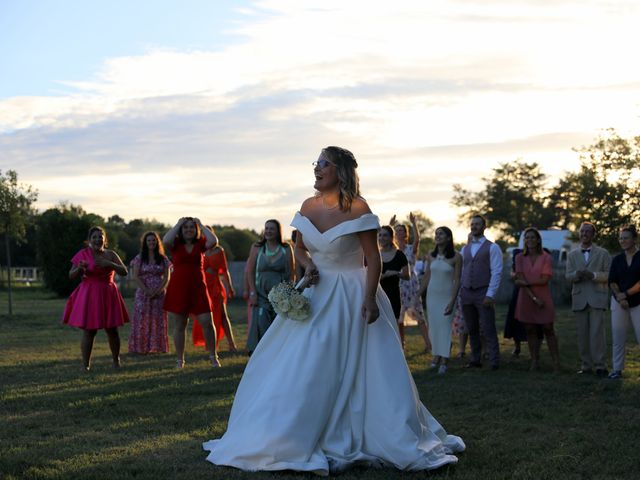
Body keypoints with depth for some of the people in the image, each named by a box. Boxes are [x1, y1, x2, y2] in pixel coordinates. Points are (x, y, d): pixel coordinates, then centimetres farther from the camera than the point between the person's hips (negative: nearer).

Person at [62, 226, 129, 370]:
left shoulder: (110, 254, 4)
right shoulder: (83, 254, -2)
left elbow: (124, 271, -3)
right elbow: (71, 275, -1)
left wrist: (109, 264, -19)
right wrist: (79, 268, -22)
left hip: (108, 295, 3)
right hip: (89, 295, -3)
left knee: (112, 330, 7)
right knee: (89, 331, -6)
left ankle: (116, 361, 23)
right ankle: (85, 365, 0)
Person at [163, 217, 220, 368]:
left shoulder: (200, 244, 4)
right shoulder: (176, 244, 2)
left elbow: (213, 241, -15)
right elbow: (165, 241, -20)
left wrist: (201, 225, -4)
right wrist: (177, 225, -9)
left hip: (198, 288, 1)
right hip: (178, 288, 0)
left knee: (207, 323, -2)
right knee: (179, 325, 7)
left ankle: (213, 356, 12)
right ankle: (180, 360, 17)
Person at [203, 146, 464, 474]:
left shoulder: (357, 208, -13)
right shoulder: (309, 206, 3)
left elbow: (373, 257, -13)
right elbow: (300, 247, 17)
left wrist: (370, 298, -22)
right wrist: (308, 265, -4)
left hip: (353, 297, -5)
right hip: (318, 296, 6)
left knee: (359, 370, -2)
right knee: (309, 370, 7)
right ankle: (300, 439, 19)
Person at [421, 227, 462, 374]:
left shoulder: (456, 257, -9)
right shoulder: (431, 256, 4)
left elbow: (457, 281, -10)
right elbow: (426, 277, 10)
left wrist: (452, 301, -16)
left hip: (447, 295, -4)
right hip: (432, 294, 4)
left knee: (445, 326, -6)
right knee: (433, 326, 5)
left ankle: (444, 361, -5)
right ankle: (436, 355, 14)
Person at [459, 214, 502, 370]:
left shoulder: (492, 248, -3)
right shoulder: (465, 249, 15)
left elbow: (496, 272, -9)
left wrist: (490, 295, -16)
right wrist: (458, 292, 8)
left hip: (483, 293, -5)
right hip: (466, 293, 5)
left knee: (488, 329, -6)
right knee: (472, 329, 10)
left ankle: (494, 361, -2)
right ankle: (475, 360, 18)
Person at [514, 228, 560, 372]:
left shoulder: (546, 257, 1)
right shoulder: (520, 258, 5)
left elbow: (545, 279, -9)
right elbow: (520, 280, -4)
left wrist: (526, 282, -10)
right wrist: (534, 298, -12)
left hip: (544, 298, -2)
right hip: (526, 299, 2)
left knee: (548, 329, -2)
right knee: (530, 330, 3)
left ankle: (556, 362, 0)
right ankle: (535, 361, 9)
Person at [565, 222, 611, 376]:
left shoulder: (603, 253, 9)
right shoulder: (572, 255, 16)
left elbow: (609, 275, 2)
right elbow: (568, 275, 8)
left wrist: (593, 275, -15)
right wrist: (577, 274, -15)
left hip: (597, 298, -3)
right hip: (579, 298, 3)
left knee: (597, 332, -11)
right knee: (582, 334, 2)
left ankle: (600, 366, -7)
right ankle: (586, 366, 8)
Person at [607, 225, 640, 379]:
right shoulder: (617, 259, 11)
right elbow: (612, 281, 5)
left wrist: (626, 294, -15)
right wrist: (620, 297, -10)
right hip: (619, 302, 3)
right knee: (618, 336, 1)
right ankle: (617, 369, 6)